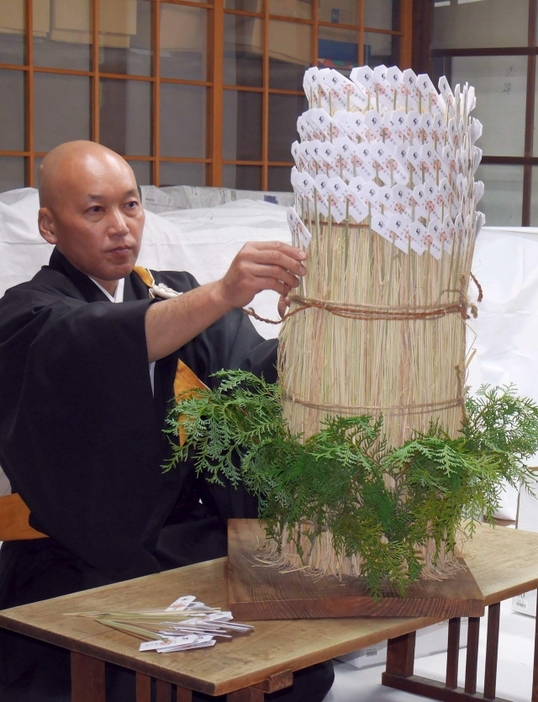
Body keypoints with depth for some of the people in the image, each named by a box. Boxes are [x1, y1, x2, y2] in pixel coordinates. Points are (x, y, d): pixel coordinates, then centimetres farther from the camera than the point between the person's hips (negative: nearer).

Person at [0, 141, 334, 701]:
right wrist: (222, 295, -41)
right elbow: (105, 344, -26)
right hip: (84, 566, -4)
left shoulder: (175, 294, 15)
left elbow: (252, 378, -3)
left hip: (195, 542, 4)